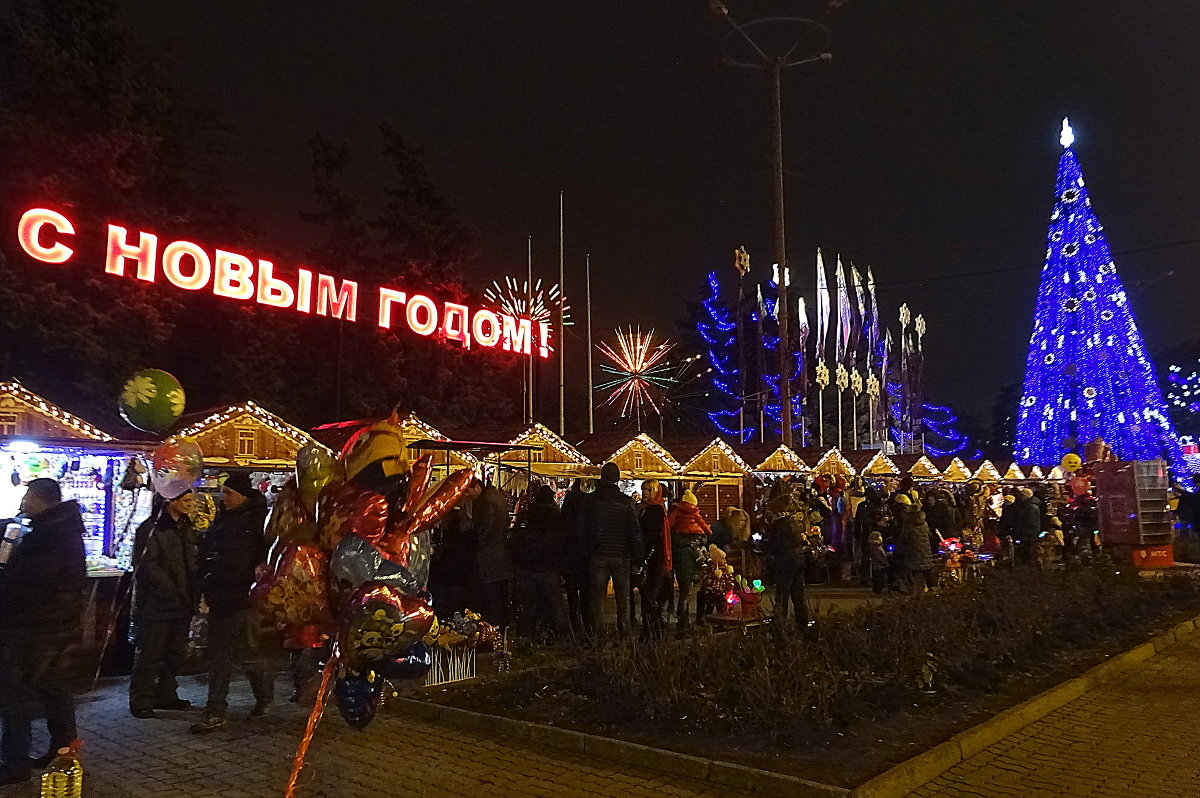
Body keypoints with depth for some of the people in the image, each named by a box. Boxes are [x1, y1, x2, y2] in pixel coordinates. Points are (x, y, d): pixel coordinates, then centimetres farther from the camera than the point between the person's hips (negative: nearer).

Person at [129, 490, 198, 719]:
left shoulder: (186, 527, 13)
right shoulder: (152, 528, -12)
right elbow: (147, 565, -18)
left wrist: (192, 594, 8)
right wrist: (169, 591, -21)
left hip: (181, 602, 8)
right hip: (156, 603, -8)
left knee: (175, 652, 14)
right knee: (149, 653, -1)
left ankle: (166, 695, 26)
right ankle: (141, 701, 8)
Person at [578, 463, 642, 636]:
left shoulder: (590, 500, 2)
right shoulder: (626, 501, -3)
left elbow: (581, 530, 5)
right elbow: (635, 531, -3)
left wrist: (584, 552, 15)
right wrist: (639, 556, 2)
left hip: (597, 555, 1)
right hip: (621, 555, -1)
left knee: (596, 595, 5)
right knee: (623, 596, 8)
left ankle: (593, 632, 5)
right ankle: (624, 631, 9)